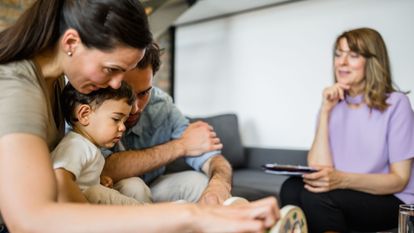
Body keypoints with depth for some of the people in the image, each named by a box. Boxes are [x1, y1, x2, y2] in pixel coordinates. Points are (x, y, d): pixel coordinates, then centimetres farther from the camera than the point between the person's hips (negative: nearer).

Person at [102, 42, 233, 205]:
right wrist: (181, 146, -30)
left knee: (197, 181, -18)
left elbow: (211, 158, -17)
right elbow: (104, 171, -41)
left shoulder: (161, 105, -15)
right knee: (131, 185, -32)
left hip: (147, 193, 4)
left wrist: (220, 183, -42)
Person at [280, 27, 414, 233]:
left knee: (315, 196, -30)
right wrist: (325, 111, -11)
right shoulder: (334, 105, 4)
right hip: (344, 194, 4)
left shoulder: (396, 104, -9)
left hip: (391, 201, -4)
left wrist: (342, 180, -26)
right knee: (292, 188, -25)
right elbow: (319, 168, -7)